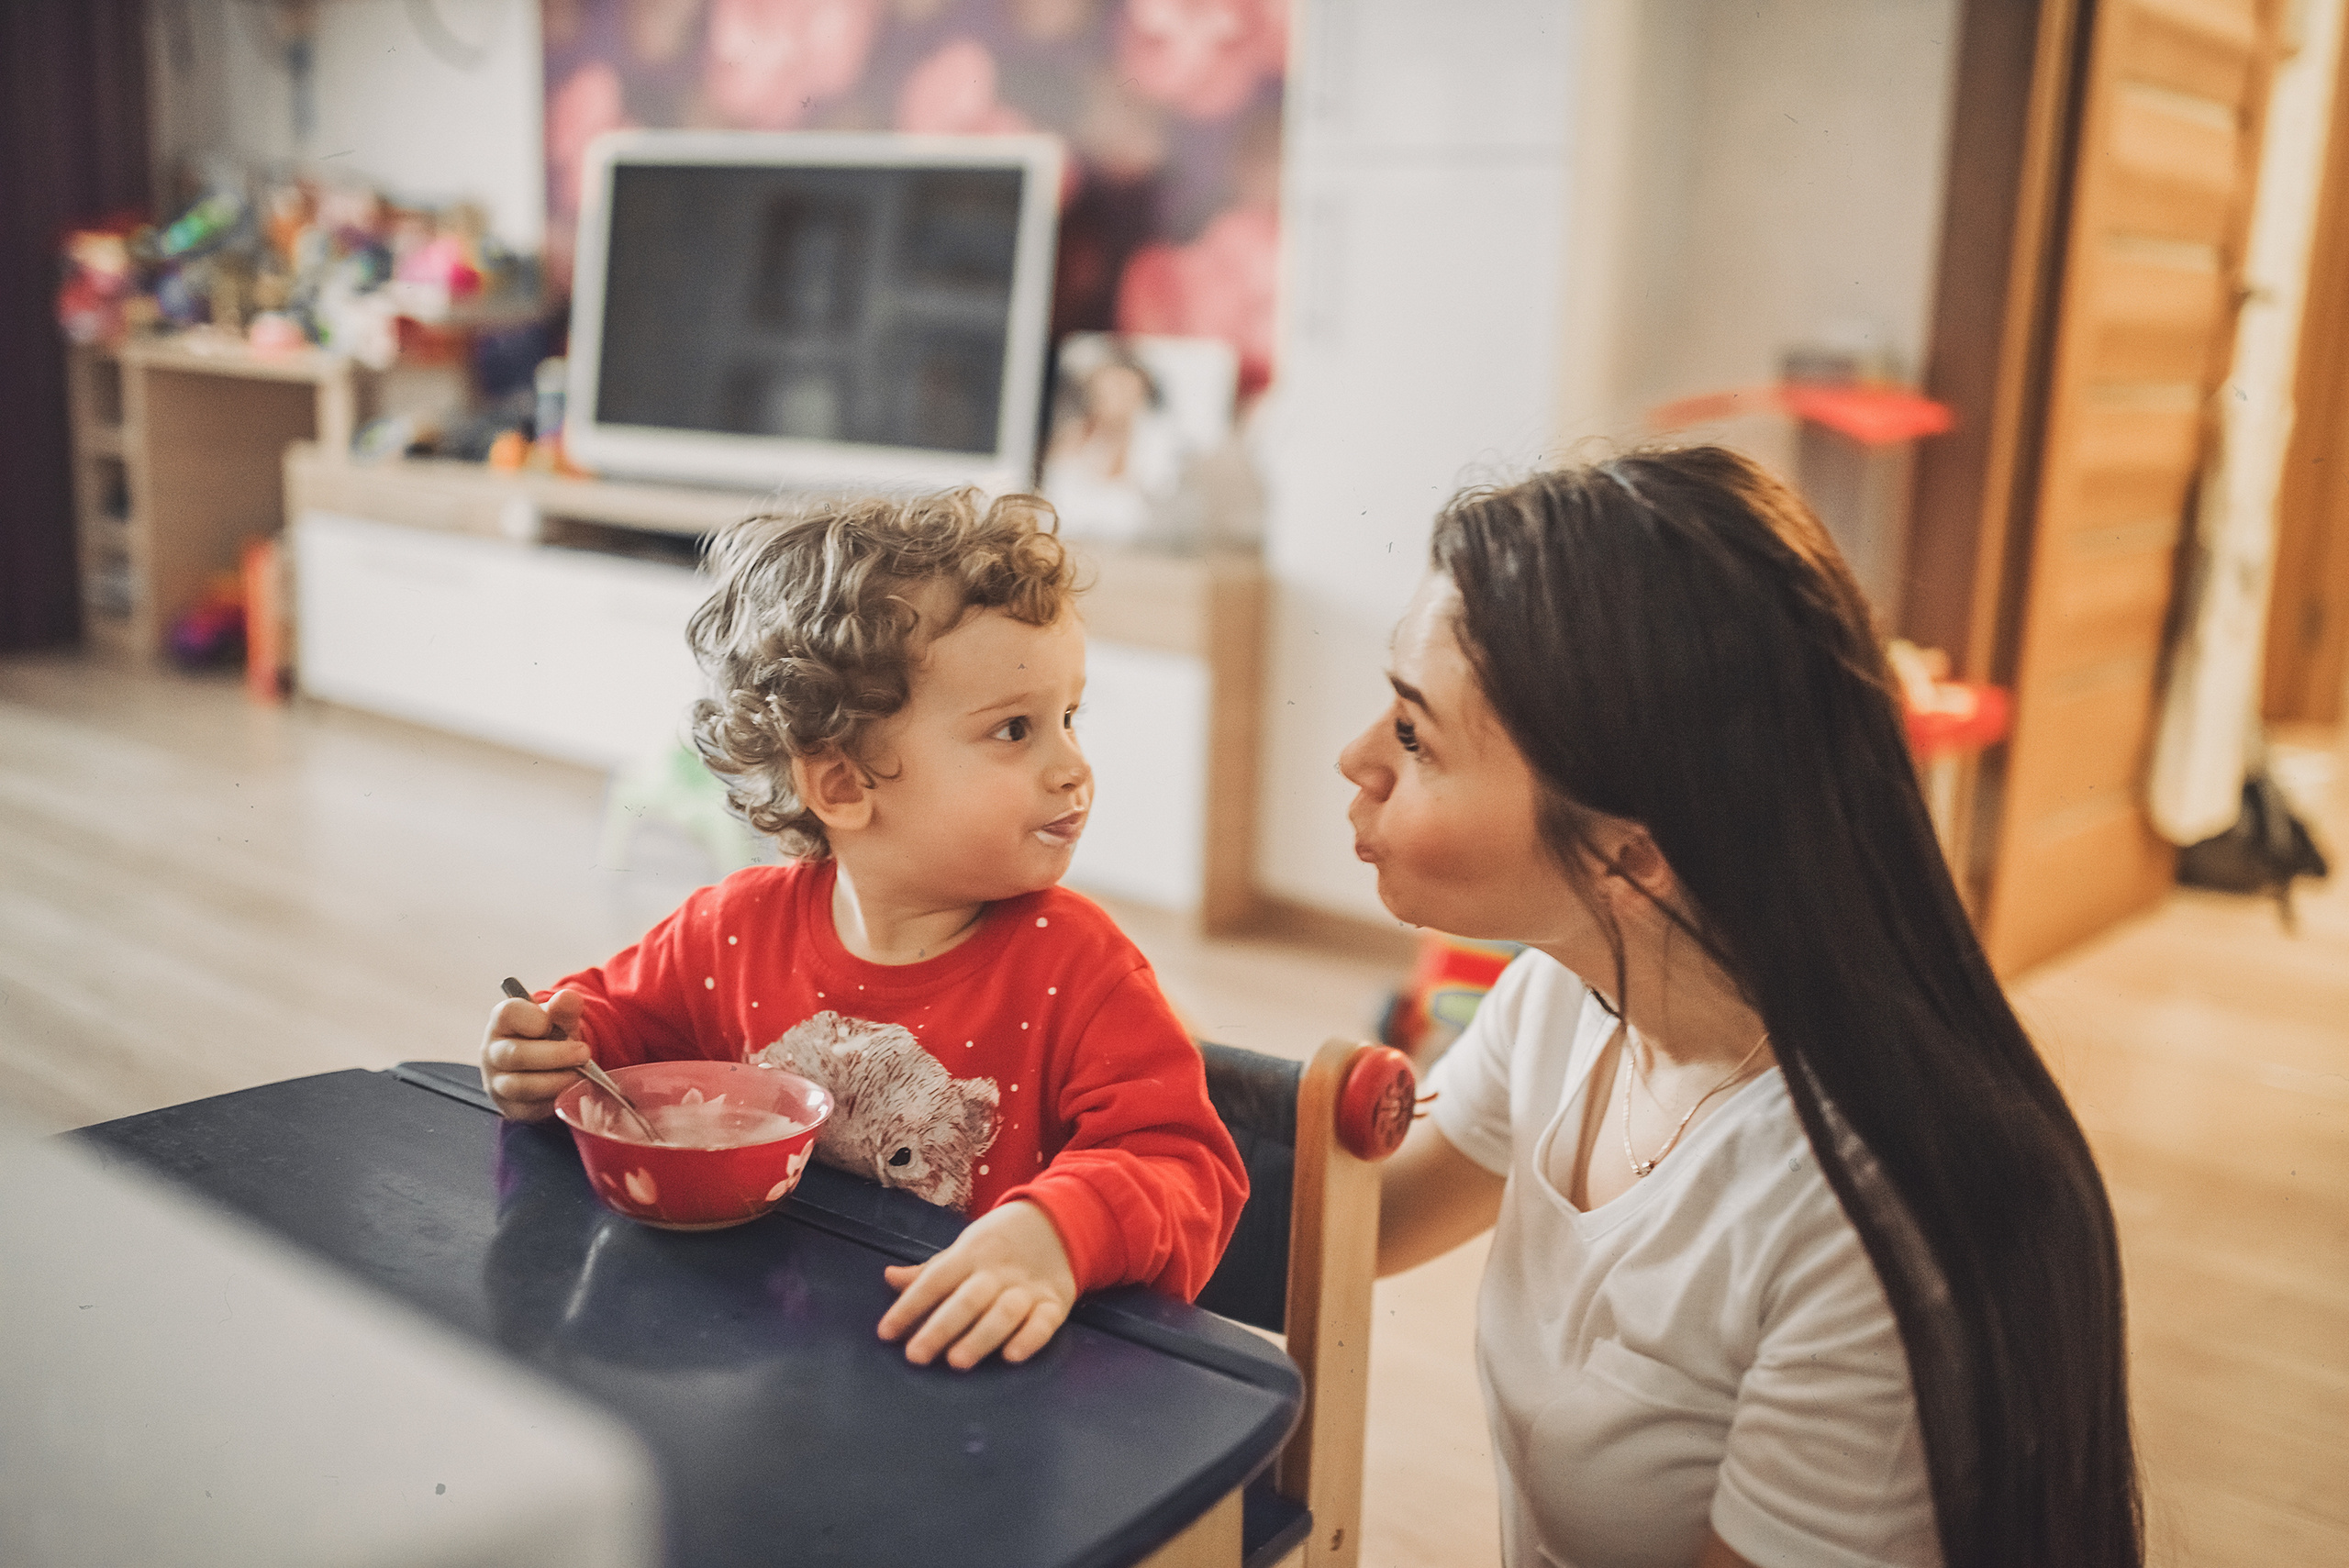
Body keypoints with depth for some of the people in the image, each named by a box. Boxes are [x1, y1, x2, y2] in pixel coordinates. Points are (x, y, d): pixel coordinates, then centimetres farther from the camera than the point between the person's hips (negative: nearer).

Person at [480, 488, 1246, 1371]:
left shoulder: (1074, 969, -14)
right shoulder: (738, 927, -2)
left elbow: (1181, 1166, -19)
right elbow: (626, 1016, 18)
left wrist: (1057, 1233, -39)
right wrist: (555, 1057, -4)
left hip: (973, 1366, 0)